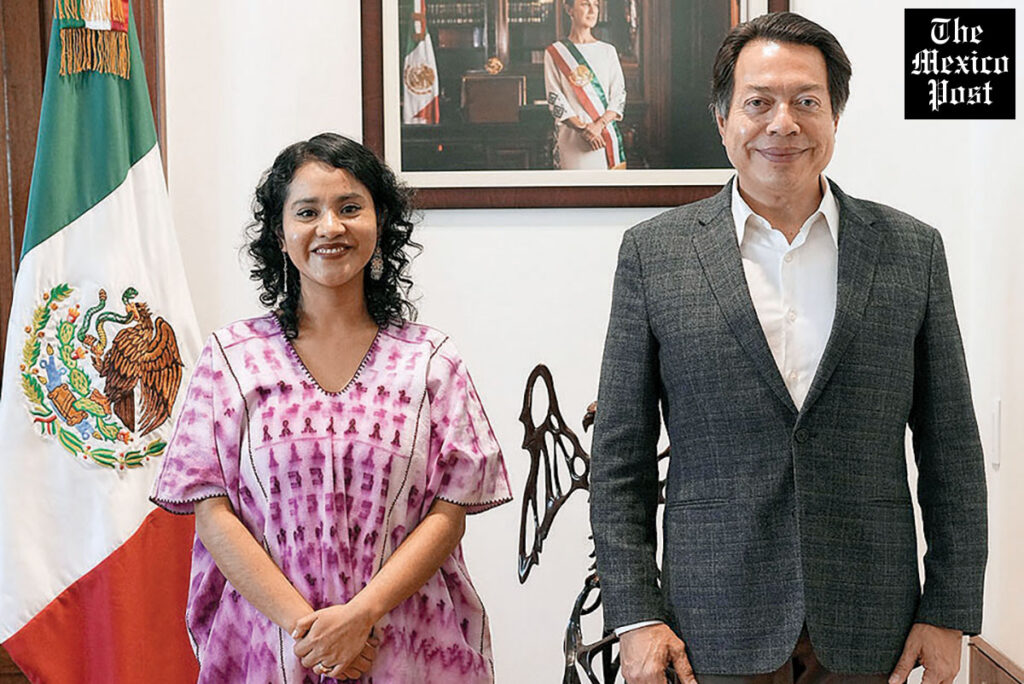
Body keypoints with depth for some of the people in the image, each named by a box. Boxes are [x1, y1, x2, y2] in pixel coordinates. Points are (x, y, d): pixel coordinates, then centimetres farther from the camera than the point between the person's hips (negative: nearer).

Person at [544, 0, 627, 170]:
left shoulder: (608, 51, 12)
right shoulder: (554, 53, 4)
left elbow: (619, 95, 5)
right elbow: (555, 99, -2)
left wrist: (599, 125, -13)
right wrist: (581, 128, -15)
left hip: (606, 133, 3)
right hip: (571, 137, -2)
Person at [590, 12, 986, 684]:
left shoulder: (911, 249, 2)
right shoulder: (654, 251, -1)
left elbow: (951, 447, 4)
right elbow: (621, 454, -1)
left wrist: (949, 610, 0)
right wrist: (636, 616, -6)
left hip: (867, 628, 1)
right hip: (718, 625, -1)